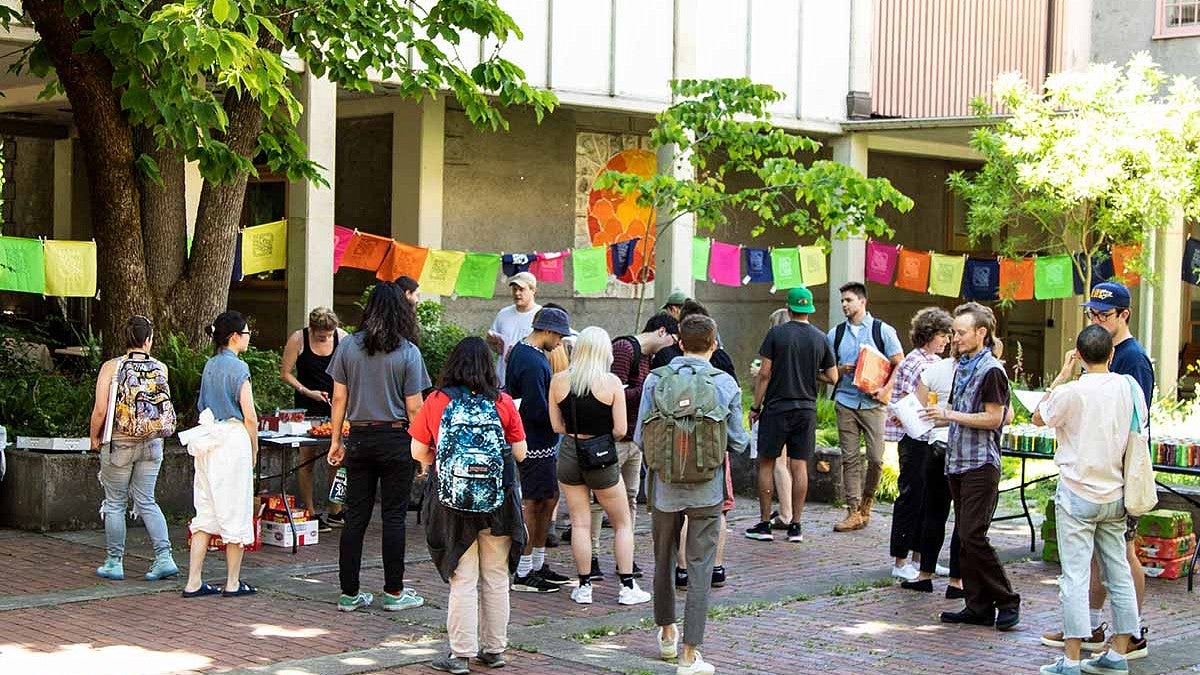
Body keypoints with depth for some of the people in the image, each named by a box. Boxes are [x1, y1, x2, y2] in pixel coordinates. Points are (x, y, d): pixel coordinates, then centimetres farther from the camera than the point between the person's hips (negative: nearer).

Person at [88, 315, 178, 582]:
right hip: (152, 444, 3)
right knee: (146, 502, 10)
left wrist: (95, 438, 5)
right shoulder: (161, 369, -3)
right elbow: (165, 408, 0)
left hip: (119, 444, -2)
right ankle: (164, 557, 0)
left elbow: (100, 410, -10)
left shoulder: (111, 367, -10)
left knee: (115, 504, 9)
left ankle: (114, 562, 15)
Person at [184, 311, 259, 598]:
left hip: (209, 442, 7)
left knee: (205, 513, 9)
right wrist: (254, 449, 0)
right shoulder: (238, 368, -11)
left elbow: (203, 408, 15)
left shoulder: (209, 366, 11)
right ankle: (233, 583, 8)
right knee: (236, 512, 2)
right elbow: (249, 416, -13)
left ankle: (194, 582, 8)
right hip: (234, 440, -7)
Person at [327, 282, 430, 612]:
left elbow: (339, 398, 3)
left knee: (355, 516, 8)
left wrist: (336, 441, 11)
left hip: (359, 437, 3)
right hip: (396, 440, -3)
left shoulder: (348, 346, 1)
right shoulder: (408, 352, -7)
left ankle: (349, 593, 11)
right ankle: (394, 592, 10)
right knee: (394, 517, 5)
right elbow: (413, 407, -7)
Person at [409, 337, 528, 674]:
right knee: (496, 579, 12)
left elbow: (418, 452, 1)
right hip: (498, 501, 1)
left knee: (463, 580, 4)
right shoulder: (503, 403, -3)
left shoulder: (436, 402, -3)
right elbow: (520, 453, 1)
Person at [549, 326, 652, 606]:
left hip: (569, 454, 3)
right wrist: (601, 435, 8)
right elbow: (620, 429, -11)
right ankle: (627, 587, 12)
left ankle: (584, 586, 13)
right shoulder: (611, 383, -13)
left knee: (580, 523, 10)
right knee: (623, 523, 12)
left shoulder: (558, 381, -4)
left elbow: (557, 426, 0)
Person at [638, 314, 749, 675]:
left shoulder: (655, 380, -6)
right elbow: (739, 442, 0)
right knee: (700, 570, 3)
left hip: (665, 487, 2)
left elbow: (640, 437, -3)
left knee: (664, 561, 20)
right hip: (706, 490, -1)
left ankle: (667, 633, 37)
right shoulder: (725, 384, -7)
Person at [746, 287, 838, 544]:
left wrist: (755, 407, -1)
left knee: (766, 464, 6)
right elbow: (832, 378, 5)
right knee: (799, 466, 6)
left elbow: (764, 373, -8)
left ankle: (764, 524, 5)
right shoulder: (820, 338, 2)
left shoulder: (776, 334, -6)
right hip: (806, 408, 3)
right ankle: (795, 527, 7)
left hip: (776, 407, -3)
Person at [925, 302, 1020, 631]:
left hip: (981, 465, -9)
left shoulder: (991, 370, -11)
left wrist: (950, 415, -15)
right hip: (958, 463, 9)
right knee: (965, 537, 8)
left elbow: (993, 418, -17)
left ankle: (1007, 602, -3)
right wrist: (932, 416, 13)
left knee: (973, 535, -13)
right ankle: (979, 607, 13)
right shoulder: (962, 367, 17)